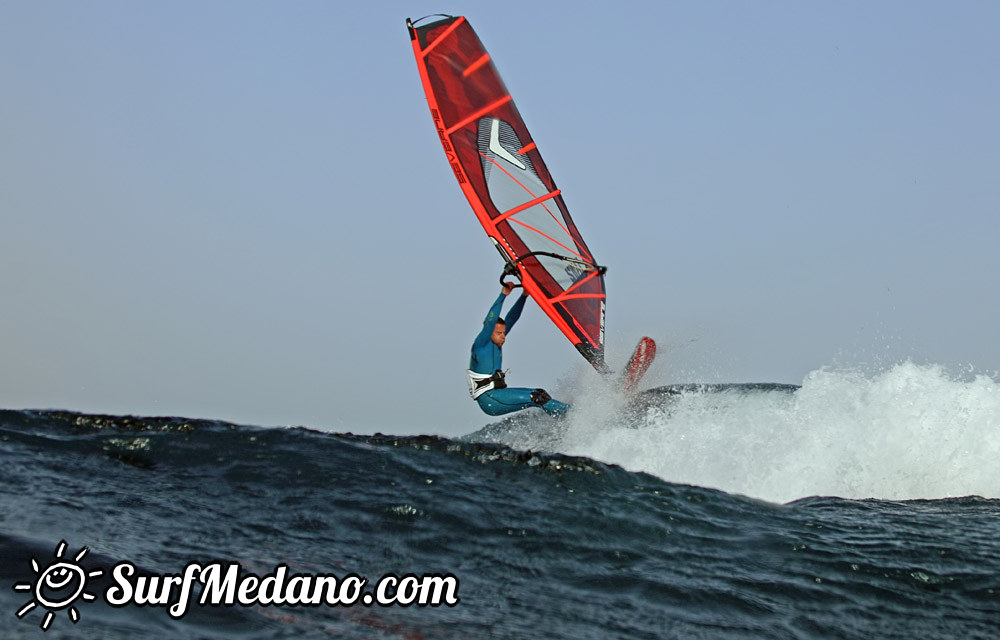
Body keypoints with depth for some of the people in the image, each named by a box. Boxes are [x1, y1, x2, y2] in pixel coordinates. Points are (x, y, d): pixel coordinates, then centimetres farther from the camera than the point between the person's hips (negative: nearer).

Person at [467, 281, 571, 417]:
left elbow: (510, 319, 15)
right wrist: (503, 295, -26)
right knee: (534, 397, -17)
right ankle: (569, 412, -13)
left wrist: (524, 296, 9)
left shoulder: (495, 343, 14)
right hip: (488, 399, -10)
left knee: (540, 394, 1)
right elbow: (490, 321, -23)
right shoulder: (481, 344, -9)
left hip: (497, 394, 10)